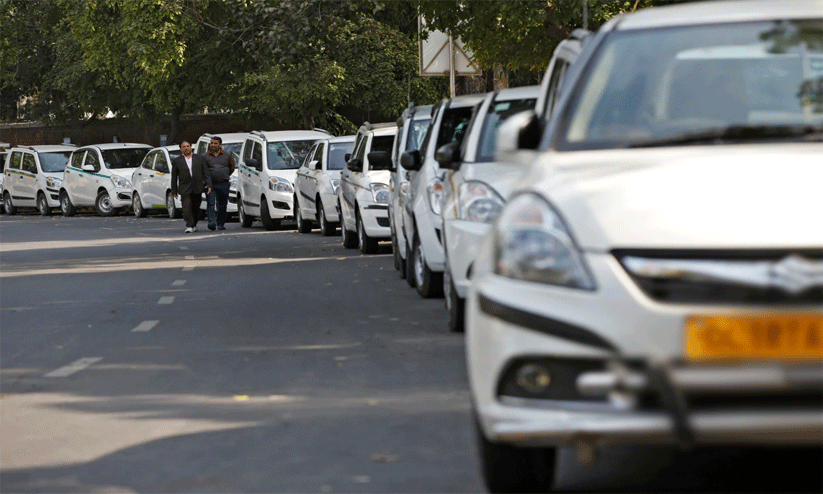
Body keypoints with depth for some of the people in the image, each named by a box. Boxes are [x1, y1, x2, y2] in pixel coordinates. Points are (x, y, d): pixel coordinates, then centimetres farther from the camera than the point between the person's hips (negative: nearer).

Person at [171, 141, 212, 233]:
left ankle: (194, 225, 23)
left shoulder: (200, 159, 10)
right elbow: (174, 177, 9)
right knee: (187, 207, -13)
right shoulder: (176, 161, 7)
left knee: (196, 208, 6)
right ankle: (189, 226, -16)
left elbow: (206, 173, 8)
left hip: (197, 188, 2)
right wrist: (174, 191, 7)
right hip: (185, 189, -2)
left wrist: (208, 185, -2)